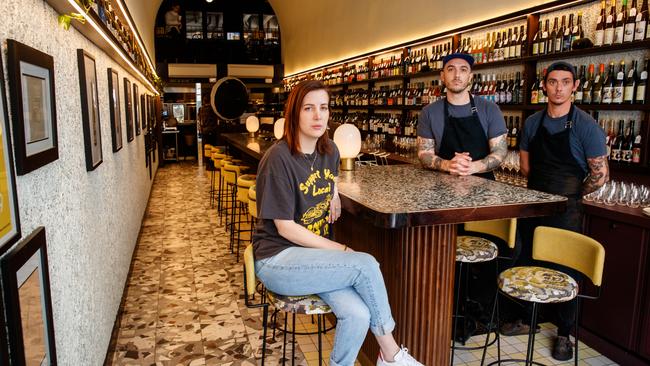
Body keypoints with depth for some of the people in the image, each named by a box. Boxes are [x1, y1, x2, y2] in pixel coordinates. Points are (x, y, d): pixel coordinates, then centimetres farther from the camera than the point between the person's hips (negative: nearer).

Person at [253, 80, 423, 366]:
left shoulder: (330, 151, 5)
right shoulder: (279, 158, -17)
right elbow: (285, 227, -17)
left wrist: (334, 195, 3)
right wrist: (343, 251, -16)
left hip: (317, 251, 6)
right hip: (277, 259, -5)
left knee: (358, 315, -23)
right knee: (366, 264, -24)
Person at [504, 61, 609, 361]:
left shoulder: (585, 126, -10)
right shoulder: (532, 123, 4)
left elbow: (600, 174, -8)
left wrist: (570, 196, 1)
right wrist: (545, 188, 9)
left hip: (566, 212, -5)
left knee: (565, 271, 6)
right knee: (525, 264, 14)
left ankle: (564, 335, 23)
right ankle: (525, 319, 33)